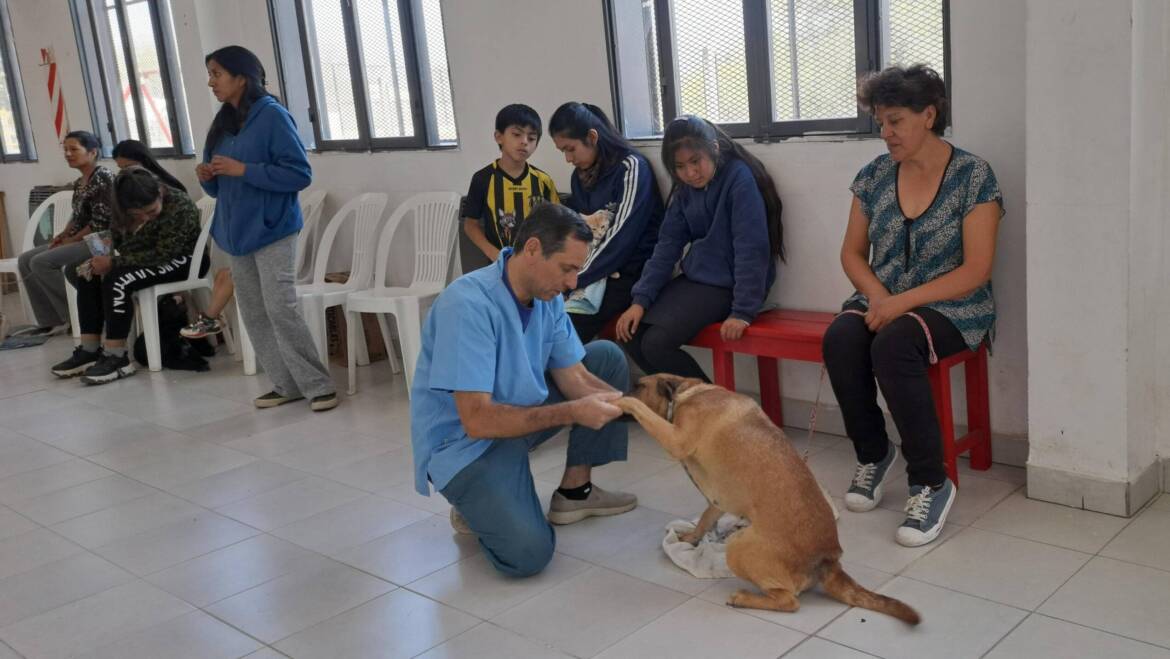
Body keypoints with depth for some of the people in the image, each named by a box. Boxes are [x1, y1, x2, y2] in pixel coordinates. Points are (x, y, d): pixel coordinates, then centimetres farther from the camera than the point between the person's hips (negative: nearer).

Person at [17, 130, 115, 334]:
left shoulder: (103, 177, -14)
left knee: (41, 262, -21)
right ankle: (52, 320, 1)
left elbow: (101, 222, -20)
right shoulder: (79, 182, 15)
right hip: (81, 239, 10)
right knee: (25, 260, 3)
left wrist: (72, 240, -14)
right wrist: (62, 235, 3)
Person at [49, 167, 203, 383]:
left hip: (180, 259, -8)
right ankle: (89, 350, -6)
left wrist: (113, 262, -27)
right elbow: (116, 237, 8)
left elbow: (163, 254, -29)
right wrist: (105, 257, -14)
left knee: (117, 280, -28)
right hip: (146, 258, 8)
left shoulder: (181, 208, -29)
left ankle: (117, 357, -24)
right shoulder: (124, 207, -7)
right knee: (88, 276, -7)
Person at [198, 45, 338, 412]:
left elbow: (300, 174, -15)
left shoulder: (271, 116, -9)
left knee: (280, 309, -12)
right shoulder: (222, 123, 13)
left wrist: (244, 170, -19)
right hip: (237, 232, 8)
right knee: (253, 314, 7)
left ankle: (319, 386, -1)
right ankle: (287, 385, 16)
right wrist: (208, 178, -3)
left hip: (272, 230, -8)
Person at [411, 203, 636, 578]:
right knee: (527, 553, -27)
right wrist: (571, 412, -31)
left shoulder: (546, 295, -4)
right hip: (463, 442, -8)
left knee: (606, 357, 2)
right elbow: (477, 421, -31)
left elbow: (575, 379, -2)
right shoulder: (467, 305, -29)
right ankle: (476, 503, 8)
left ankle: (575, 492, 10)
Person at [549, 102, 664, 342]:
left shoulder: (631, 167, -8)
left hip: (629, 272, -6)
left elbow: (621, 238, -16)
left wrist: (573, 280, -18)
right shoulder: (581, 175, 15)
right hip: (592, 272, 6)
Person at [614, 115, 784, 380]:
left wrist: (743, 310, -24)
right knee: (633, 335, -5)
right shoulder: (686, 189, 7)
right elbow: (668, 244, 5)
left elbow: (752, 248, -20)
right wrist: (640, 299, -5)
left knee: (657, 344, -19)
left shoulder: (739, 178, -16)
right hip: (694, 278, 8)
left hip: (726, 285, -8)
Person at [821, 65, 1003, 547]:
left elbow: (975, 270, -13)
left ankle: (931, 484, -24)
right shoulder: (874, 176, 6)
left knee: (892, 345, -36)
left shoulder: (973, 177, -8)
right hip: (883, 300, 4)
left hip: (952, 308, -4)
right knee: (840, 339, -29)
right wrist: (877, 295, -11)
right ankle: (872, 454, -6)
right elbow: (852, 252, 10)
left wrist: (902, 302, -21)